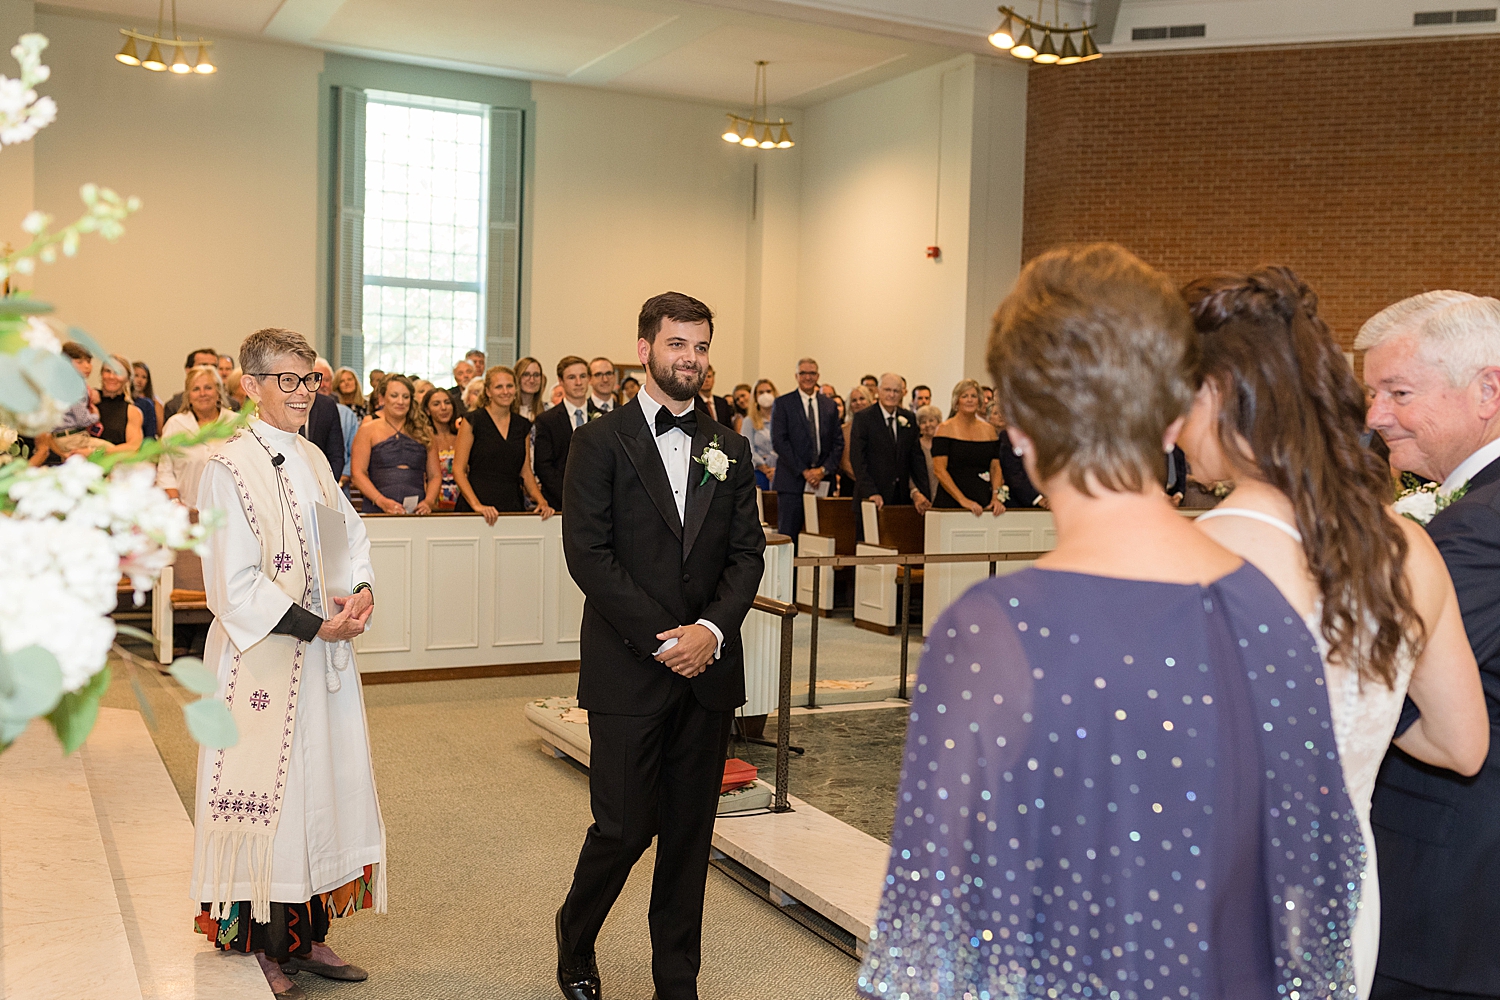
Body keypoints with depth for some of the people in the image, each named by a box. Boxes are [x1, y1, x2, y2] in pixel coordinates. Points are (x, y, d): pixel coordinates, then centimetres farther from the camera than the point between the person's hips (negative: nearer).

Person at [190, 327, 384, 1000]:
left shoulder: (312, 458, 11)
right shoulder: (229, 468, -12)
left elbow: (353, 533, 14)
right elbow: (234, 586, -16)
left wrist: (362, 591, -6)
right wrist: (318, 625, -16)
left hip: (324, 655, 7)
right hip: (264, 660, -7)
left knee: (324, 788, 12)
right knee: (268, 796, 2)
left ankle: (307, 937, 25)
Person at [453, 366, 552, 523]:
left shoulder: (523, 426, 12)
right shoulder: (473, 421, -1)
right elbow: (458, 470, -5)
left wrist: (541, 501, -2)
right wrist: (476, 505, -17)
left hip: (513, 507, 4)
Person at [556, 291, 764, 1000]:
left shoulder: (729, 450, 12)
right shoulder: (601, 442, -1)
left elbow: (747, 552, 7)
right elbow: (588, 554, -9)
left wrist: (712, 629, -10)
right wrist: (663, 638, -13)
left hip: (708, 669, 4)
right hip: (628, 671, -4)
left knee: (690, 833, 9)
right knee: (624, 827, 0)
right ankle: (575, 943, 29)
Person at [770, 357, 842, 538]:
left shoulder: (830, 406, 14)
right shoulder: (783, 404, 3)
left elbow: (838, 442, 11)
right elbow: (778, 442, -5)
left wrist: (824, 470, -5)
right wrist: (804, 471, -10)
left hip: (822, 481, 3)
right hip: (792, 481, -3)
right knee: (788, 535, -5)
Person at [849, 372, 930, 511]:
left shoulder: (909, 418, 12)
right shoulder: (863, 418, -2)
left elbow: (916, 457, 12)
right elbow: (857, 459, -8)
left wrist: (920, 492, 2)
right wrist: (870, 493, -16)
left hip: (902, 495, 4)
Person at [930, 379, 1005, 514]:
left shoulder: (989, 430, 13)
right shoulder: (945, 428, -1)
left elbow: (995, 468, 13)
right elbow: (939, 470, -9)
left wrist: (996, 497, -4)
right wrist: (963, 500, -16)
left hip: (983, 504, 4)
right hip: (951, 504, -4)